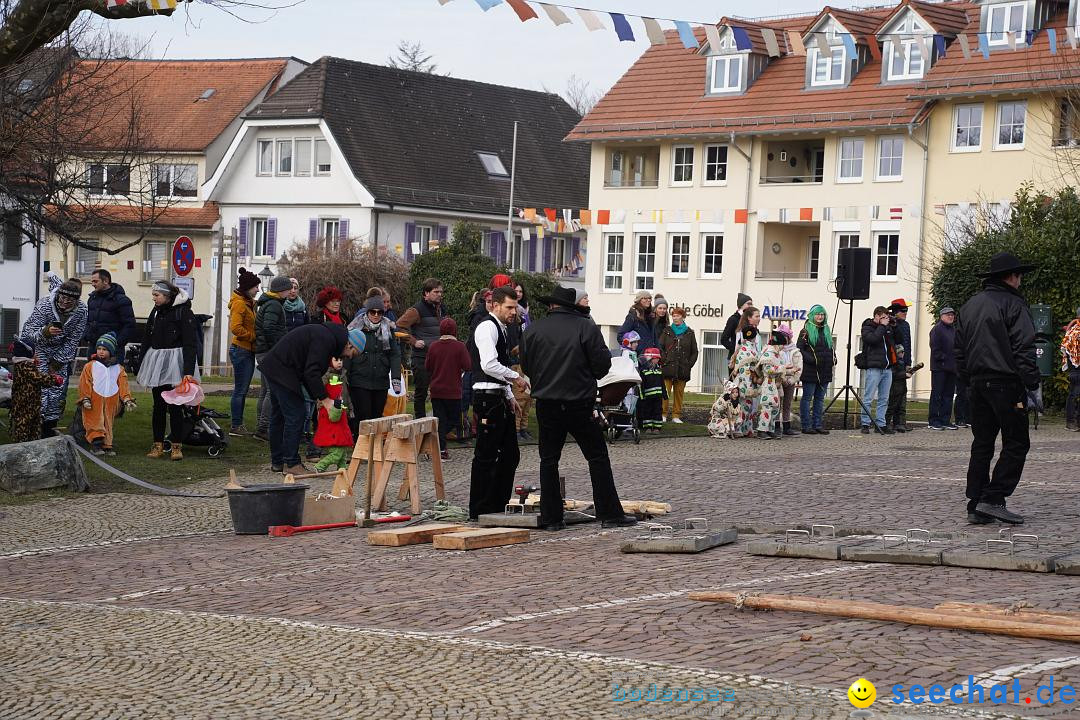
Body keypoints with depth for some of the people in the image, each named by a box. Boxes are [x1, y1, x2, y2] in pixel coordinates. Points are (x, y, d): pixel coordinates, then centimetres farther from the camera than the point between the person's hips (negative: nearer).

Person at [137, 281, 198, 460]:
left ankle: (177, 446, 3)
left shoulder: (184, 312, -8)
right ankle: (158, 444, 13)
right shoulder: (155, 312, 11)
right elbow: (147, 340, 17)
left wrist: (189, 371, -19)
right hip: (156, 362, 6)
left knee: (174, 405, -4)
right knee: (158, 405, 7)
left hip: (175, 362, -6)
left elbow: (190, 344, -12)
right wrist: (140, 368, 16)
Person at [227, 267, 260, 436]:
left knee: (242, 390, 12)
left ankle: (237, 423, 18)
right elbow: (236, 328, -23)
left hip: (248, 351, 10)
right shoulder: (239, 303, -14)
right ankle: (235, 426, -2)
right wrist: (254, 336, -16)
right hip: (241, 350, -10)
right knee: (240, 389, -6)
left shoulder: (249, 302, 16)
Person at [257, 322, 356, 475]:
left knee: (279, 416, 17)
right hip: (282, 372, -11)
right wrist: (324, 399, -18)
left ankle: (277, 462, 26)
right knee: (295, 416, -8)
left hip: (273, 369, 11)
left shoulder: (326, 335, 16)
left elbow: (309, 370, 18)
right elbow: (311, 372, -23)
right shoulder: (325, 340, -17)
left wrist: (317, 397, 9)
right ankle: (291, 464, -5)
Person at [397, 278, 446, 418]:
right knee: (421, 392, 1)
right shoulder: (417, 310, -10)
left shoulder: (441, 309, 14)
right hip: (422, 358, -7)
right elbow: (400, 325, -17)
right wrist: (414, 341, -16)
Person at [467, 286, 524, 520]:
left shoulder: (499, 329, 20)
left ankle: (499, 504, 20)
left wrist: (509, 397, 22)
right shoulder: (487, 327, -12)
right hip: (488, 398, -10)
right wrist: (516, 378, -12)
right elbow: (489, 365, -22)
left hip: (499, 398, 10)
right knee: (486, 456, -6)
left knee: (510, 455, 12)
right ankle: (479, 510, 0)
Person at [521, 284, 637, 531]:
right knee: (597, 456, 5)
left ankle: (551, 517, 8)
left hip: (546, 403, 2)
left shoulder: (533, 329, 0)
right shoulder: (587, 328, -7)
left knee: (548, 460, 10)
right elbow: (603, 364, -6)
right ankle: (610, 514, 4)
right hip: (580, 403, -2)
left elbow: (526, 367, 8)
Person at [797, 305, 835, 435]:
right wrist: (811, 360, -19)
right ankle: (806, 426, -1)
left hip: (824, 371, 6)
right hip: (810, 371, -6)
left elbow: (831, 348, 25)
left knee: (820, 398, 9)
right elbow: (799, 349, -9)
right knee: (807, 397, -2)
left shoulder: (826, 330, 17)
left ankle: (818, 425, 14)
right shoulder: (806, 331, -3)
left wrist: (833, 359, 8)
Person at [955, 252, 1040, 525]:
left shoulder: (969, 306, 15)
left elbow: (960, 351, 17)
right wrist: (1032, 385, -12)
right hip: (1006, 383, -7)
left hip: (978, 384, 7)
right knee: (1016, 443, -1)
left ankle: (976, 507, 7)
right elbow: (1024, 349, -14)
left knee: (981, 444, 10)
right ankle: (993, 500, -9)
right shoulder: (1014, 304, -8)